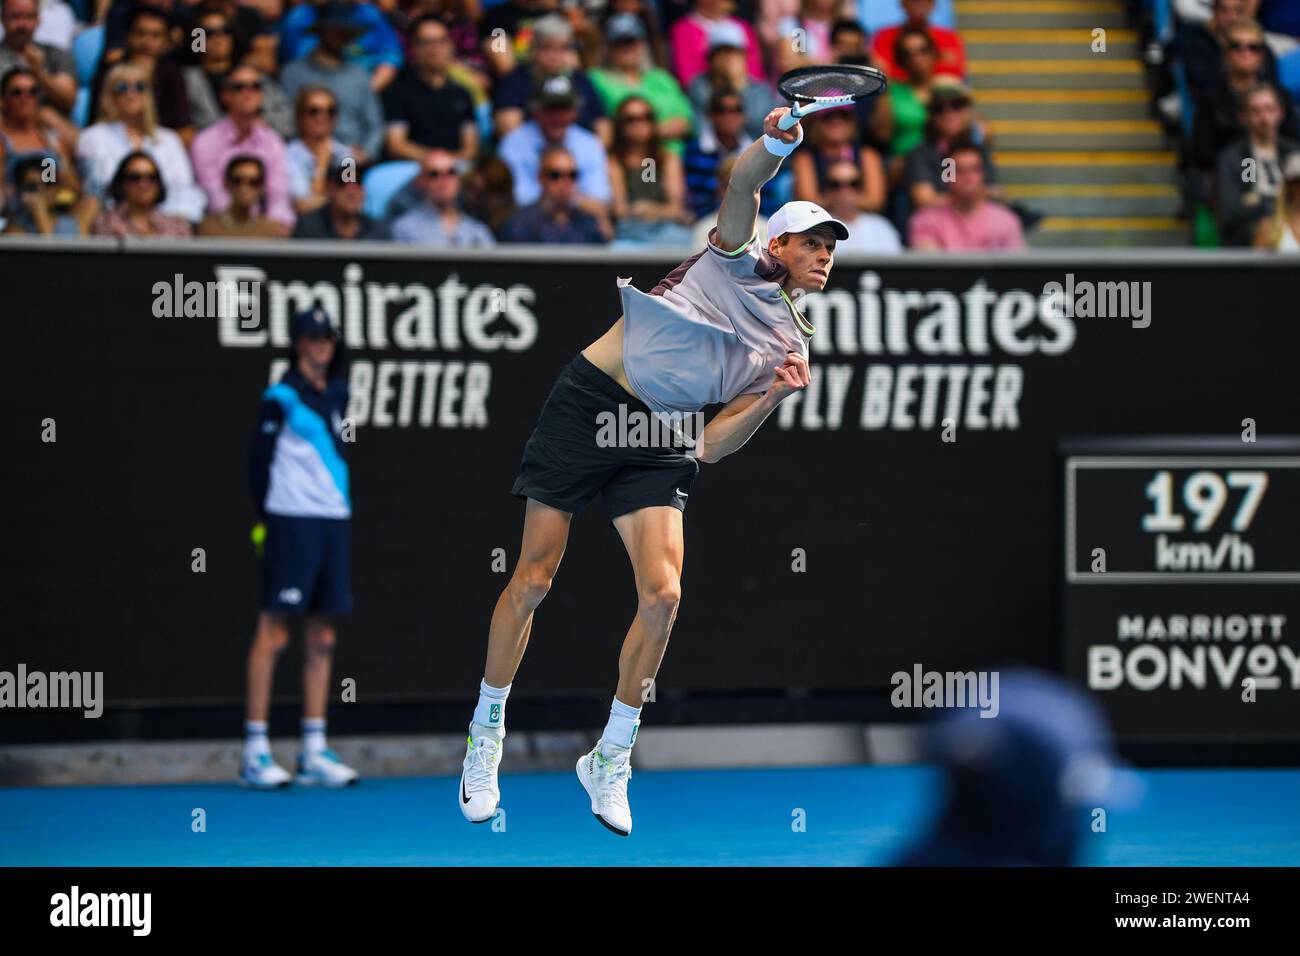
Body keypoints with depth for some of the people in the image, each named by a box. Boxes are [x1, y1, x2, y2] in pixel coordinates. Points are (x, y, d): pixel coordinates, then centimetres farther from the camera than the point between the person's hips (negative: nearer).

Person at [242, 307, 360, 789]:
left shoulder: (335, 395, 15)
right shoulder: (281, 397, -5)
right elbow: (259, 460, -6)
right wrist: (264, 519, -8)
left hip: (334, 523, 7)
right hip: (292, 524, -7)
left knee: (323, 639, 7)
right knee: (273, 633, -7)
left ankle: (314, 751, 11)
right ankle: (255, 750, -6)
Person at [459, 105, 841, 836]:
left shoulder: (792, 349, 11)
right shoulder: (739, 256, 2)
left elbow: (711, 448, 7)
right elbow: (744, 186, -19)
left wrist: (773, 398, -8)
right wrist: (778, 141, -37)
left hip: (659, 444, 4)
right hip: (591, 399, -4)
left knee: (663, 595, -13)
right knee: (535, 580, -4)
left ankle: (612, 760, 3)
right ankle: (487, 735, 14)